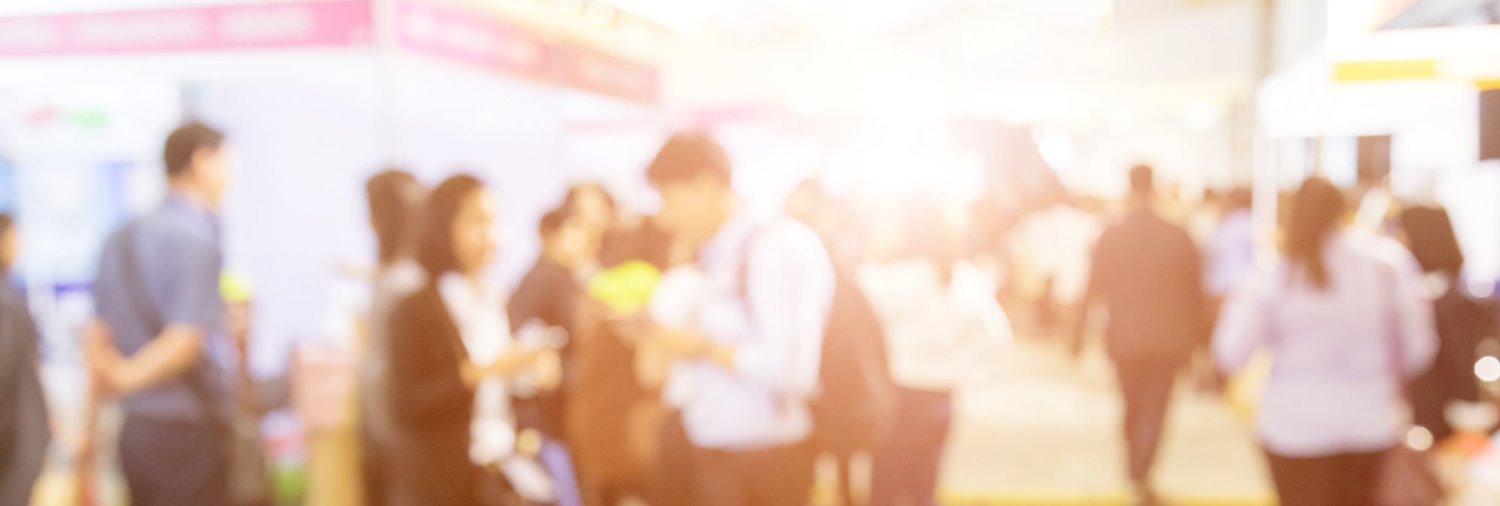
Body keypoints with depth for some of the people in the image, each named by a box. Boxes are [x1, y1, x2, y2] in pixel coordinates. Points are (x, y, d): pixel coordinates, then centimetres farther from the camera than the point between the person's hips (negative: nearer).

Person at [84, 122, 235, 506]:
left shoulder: (121, 239, 12)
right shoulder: (197, 239, -14)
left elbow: (98, 340, 14)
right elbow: (186, 341, -24)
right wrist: (128, 377, -16)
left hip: (136, 429, 9)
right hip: (188, 433, -9)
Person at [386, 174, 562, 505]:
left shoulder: (494, 304, 10)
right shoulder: (414, 309, -8)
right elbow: (407, 406, -14)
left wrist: (531, 372, -4)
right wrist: (480, 371, -23)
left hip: (498, 476, 6)